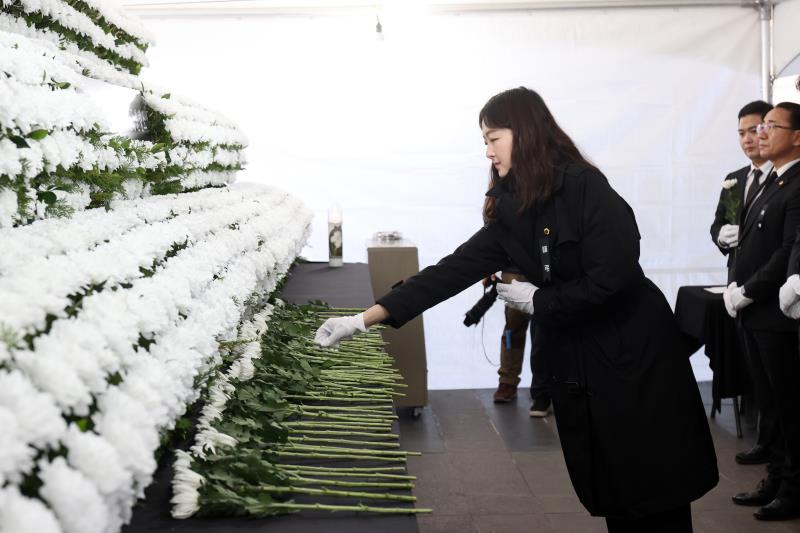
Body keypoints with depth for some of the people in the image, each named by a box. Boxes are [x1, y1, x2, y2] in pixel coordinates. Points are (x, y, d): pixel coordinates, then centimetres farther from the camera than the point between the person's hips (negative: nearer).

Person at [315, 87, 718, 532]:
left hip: (636, 355, -6)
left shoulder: (586, 187, -16)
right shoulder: (511, 212, 4)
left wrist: (536, 302, -9)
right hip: (576, 365, 6)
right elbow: (455, 269, -1)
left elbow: (609, 280, -22)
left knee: (657, 497, 2)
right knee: (610, 495, 11)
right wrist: (364, 319, -5)